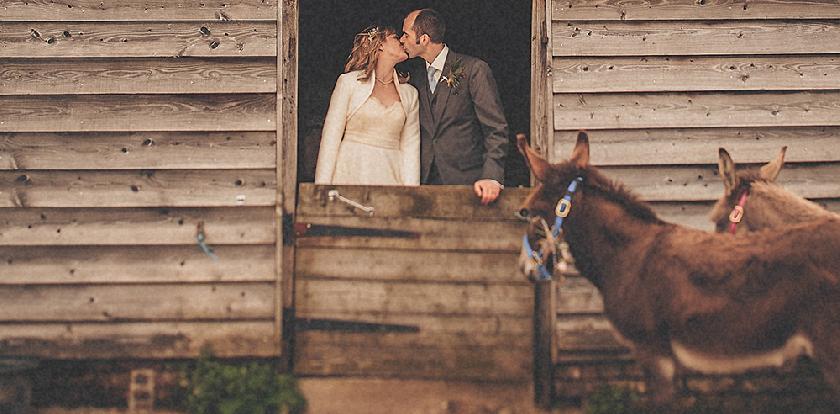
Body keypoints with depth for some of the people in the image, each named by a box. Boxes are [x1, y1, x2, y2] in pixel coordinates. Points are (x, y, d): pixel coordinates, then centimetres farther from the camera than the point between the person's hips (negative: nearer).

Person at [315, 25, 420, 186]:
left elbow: (410, 146, 9)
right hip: (352, 172, -3)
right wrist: (322, 186, -7)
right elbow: (331, 137, 0)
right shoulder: (349, 81, 2)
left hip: (390, 176, 3)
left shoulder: (410, 93, 12)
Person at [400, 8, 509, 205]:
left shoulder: (474, 69, -5)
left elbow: (496, 129, -9)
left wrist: (492, 177, -21)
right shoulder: (415, 75, 13)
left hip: (466, 180, -5)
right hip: (426, 181, 5)